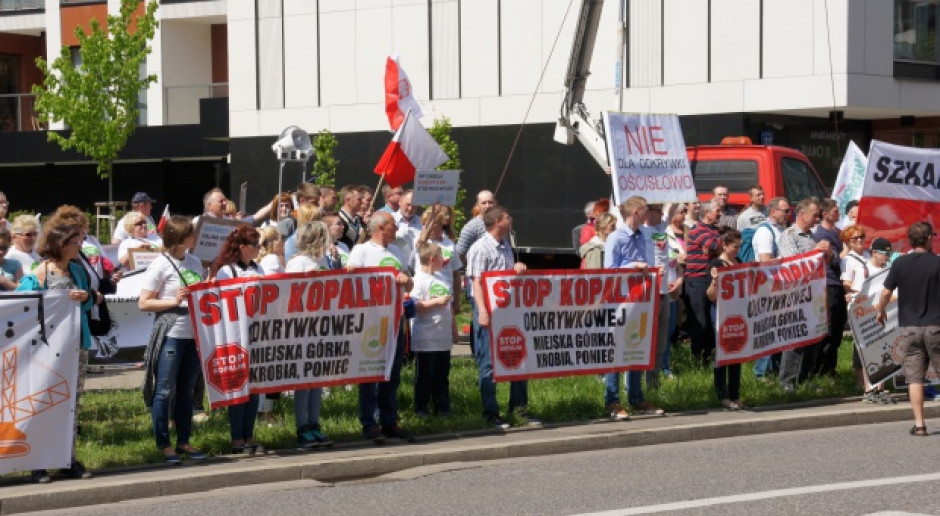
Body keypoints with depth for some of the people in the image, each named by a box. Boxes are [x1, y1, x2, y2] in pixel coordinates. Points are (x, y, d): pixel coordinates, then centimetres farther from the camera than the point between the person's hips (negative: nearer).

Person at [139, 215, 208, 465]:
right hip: (171, 335, -6)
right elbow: (143, 303, -10)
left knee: (187, 391, 11)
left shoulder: (194, 262, 12)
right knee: (165, 391, -1)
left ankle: (183, 442, 19)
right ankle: (164, 445, 5)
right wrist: (174, 301, -18)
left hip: (194, 334, 7)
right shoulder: (160, 265, -8)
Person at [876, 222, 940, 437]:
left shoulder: (900, 263, -2)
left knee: (914, 377, 3)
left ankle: (919, 424, -1)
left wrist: (880, 311, 18)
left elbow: (886, 292, 1)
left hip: (909, 327, 1)